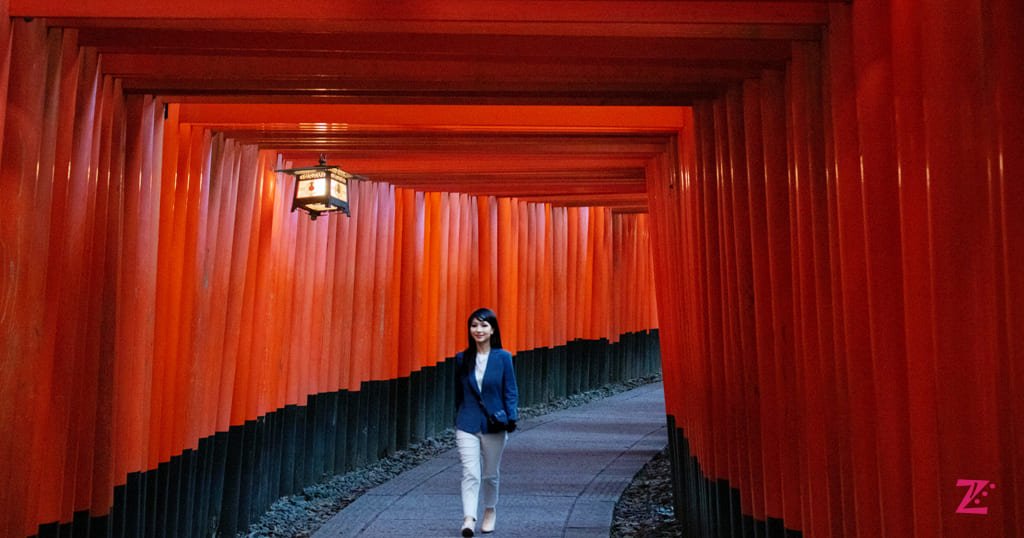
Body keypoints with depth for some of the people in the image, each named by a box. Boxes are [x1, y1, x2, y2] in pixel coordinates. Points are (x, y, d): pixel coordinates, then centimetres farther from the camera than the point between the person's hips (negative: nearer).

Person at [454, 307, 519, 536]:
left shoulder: (503, 357, -6)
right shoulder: (462, 359, 0)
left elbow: (510, 391, -4)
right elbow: (458, 394, 10)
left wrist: (511, 418, -15)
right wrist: (458, 419, 15)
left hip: (494, 424, 0)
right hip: (467, 424, 1)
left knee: (490, 473, 15)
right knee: (470, 472, -11)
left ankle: (490, 511, 36)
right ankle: (469, 519, -12)